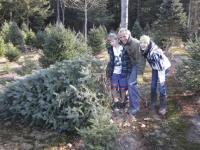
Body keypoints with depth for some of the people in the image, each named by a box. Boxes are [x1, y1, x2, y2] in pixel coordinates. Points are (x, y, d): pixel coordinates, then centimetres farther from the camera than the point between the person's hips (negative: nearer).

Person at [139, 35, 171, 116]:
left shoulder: (154, 52, -38)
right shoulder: (145, 50, -18)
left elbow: (160, 66, -31)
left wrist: (161, 77, -25)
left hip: (164, 67, -7)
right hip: (155, 68, 7)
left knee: (162, 87, -4)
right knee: (153, 86, 9)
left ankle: (163, 107, 10)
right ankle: (153, 104, 24)